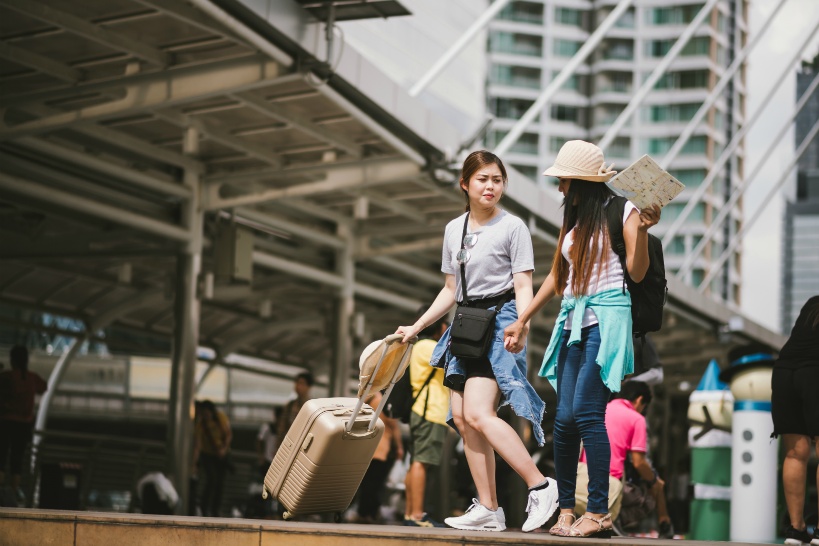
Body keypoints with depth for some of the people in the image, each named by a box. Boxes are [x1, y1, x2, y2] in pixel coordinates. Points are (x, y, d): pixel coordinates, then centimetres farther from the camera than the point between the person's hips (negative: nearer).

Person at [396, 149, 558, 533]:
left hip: (499, 322, -7)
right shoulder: (454, 229, 14)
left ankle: (540, 485, -14)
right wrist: (416, 327, 18)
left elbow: (523, 287, -7)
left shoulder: (512, 227, -3)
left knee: (478, 414, -20)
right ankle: (488, 510, 2)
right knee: (461, 419, -2)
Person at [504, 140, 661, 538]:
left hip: (606, 318, -7)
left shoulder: (621, 211, -1)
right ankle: (566, 510, 7)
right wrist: (522, 320, 27)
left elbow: (637, 273, -7)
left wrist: (642, 230, -22)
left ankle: (599, 512, -13)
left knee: (586, 411, -16)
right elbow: (558, 275, 26)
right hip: (574, 320, 7)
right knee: (564, 417, 0)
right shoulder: (574, 219, 19)